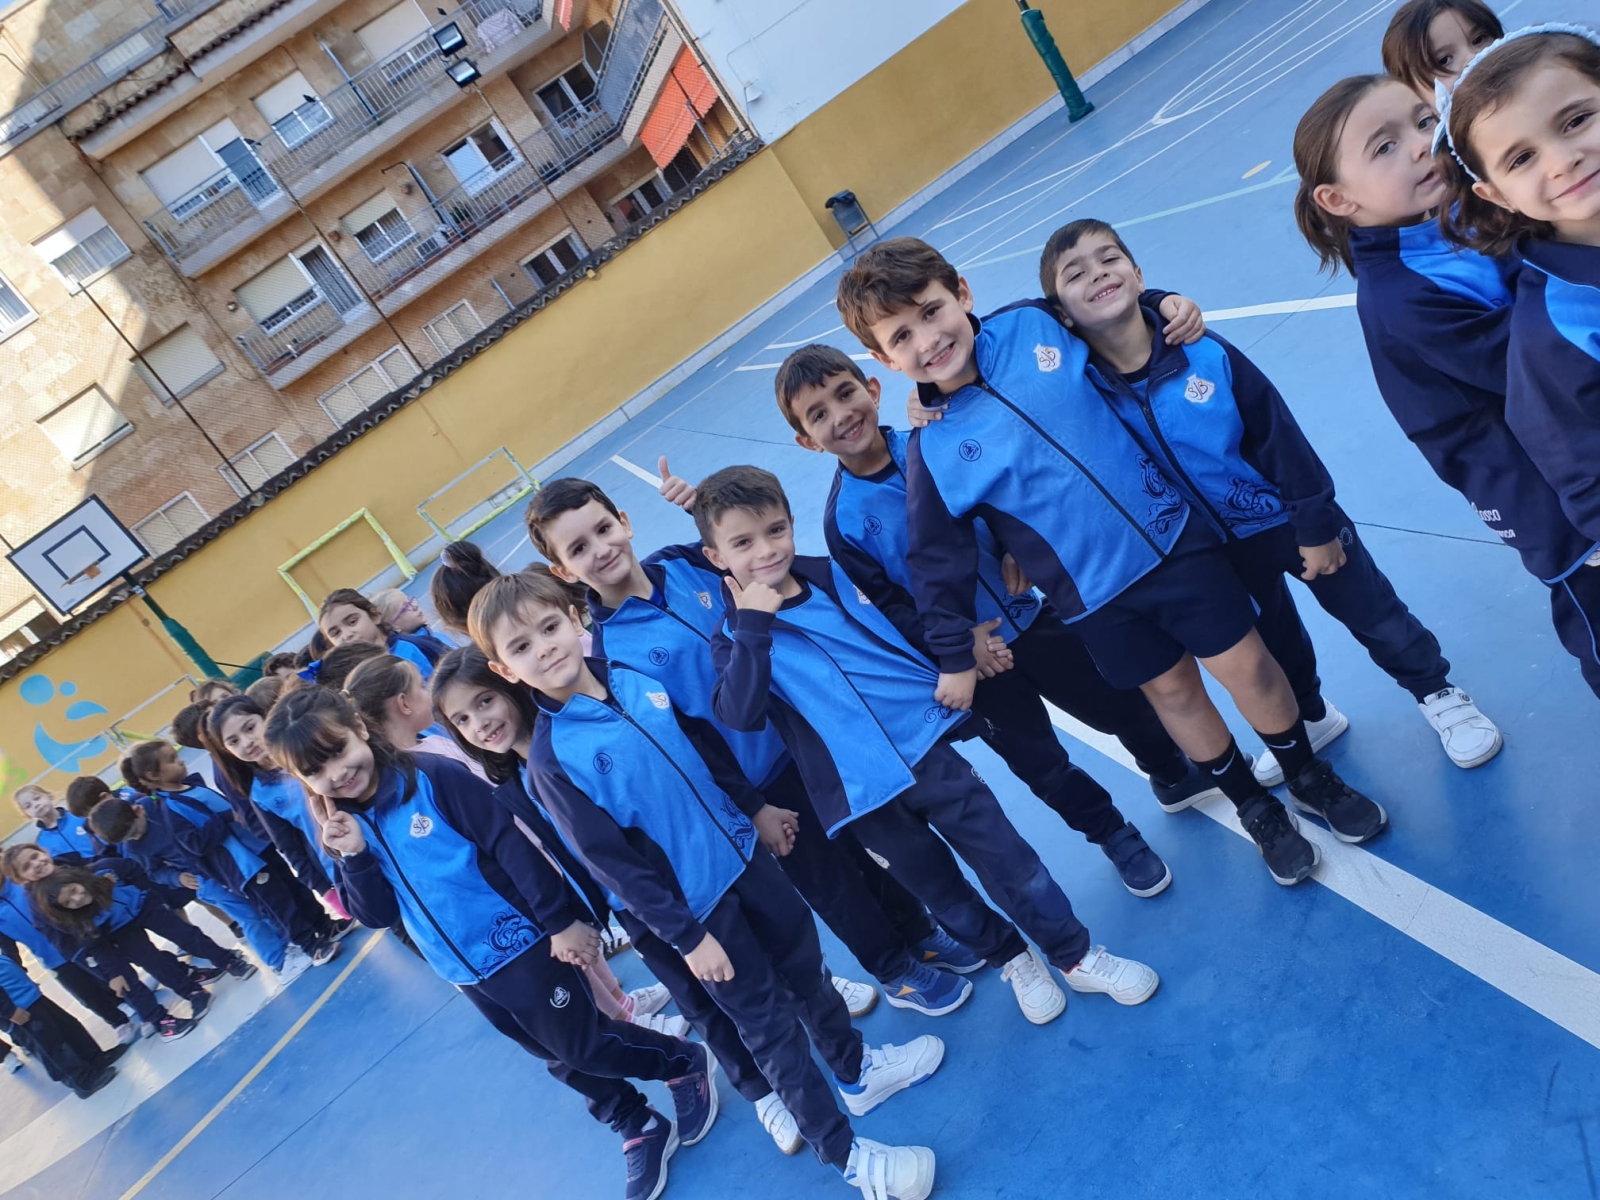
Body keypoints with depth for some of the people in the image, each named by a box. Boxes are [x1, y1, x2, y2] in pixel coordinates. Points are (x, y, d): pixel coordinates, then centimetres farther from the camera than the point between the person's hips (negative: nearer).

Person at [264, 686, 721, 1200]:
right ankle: (641, 1129, 35)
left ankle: (689, 1062, 26)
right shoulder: (343, 826, 0)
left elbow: (511, 845, -18)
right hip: (463, 970, 6)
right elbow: (379, 915, -1)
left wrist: (560, 919, -18)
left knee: (581, 1046, 1)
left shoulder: (432, 777, -18)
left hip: (518, 942, -6)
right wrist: (355, 857, -18)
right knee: (561, 1056, 17)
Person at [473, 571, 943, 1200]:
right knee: (769, 1020, 7)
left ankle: (856, 1070, 46)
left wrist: (757, 810, 15)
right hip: (694, 901, -5)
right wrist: (684, 935, -16)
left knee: (805, 964, 20)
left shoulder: (635, 678, -4)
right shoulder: (551, 757, -21)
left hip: (741, 850, 5)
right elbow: (608, 861, -18)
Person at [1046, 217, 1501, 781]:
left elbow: (1278, 434, -15)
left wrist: (1317, 526, -10)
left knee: (1370, 612, 13)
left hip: (1291, 517, -1)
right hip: (1222, 552, 2)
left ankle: (1438, 694, 40)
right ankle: (1308, 720, 50)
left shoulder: (1205, 354, -22)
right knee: (1275, 645, 22)